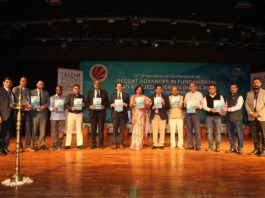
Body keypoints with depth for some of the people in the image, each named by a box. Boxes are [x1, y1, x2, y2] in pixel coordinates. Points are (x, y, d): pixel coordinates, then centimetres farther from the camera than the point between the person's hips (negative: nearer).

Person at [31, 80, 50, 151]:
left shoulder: (46, 93, 14)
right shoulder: (32, 92, 8)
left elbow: (48, 102, 9)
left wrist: (45, 106, -9)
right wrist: (31, 106, -14)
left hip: (43, 113, 2)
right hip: (35, 112, -2)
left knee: (43, 129, 3)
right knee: (35, 129, -1)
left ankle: (43, 144, 10)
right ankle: (35, 145, 6)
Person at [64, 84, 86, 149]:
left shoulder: (81, 97, 11)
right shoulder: (69, 96, 4)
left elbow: (84, 106, 15)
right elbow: (66, 105, -2)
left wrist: (83, 105, -8)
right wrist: (71, 108, -19)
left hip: (79, 114, 2)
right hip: (71, 114, -2)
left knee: (79, 130, 2)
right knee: (69, 130, -1)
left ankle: (79, 144, 6)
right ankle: (68, 144, 5)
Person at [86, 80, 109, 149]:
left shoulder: (104, 93, 9)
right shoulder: (90, 92, 12)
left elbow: (107, 102, 6)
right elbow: (87, 102, 8)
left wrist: (104, 106, -13)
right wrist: (90, 106, -11)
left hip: (101, 112, -1)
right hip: (93, 112, 1)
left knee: (101, 129, -1)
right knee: (93, 129, 4)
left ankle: (101, 144, 7)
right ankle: (93, 144, 11)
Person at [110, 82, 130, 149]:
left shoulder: (126, 95, 12)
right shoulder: (113, 95, 15)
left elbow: (129, 105, 8)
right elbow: (110, 104, 10)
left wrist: (125, 104, -13)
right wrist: (112, 105, -11)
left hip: (123, 114, 0)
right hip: (115, 114, 0)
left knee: (122, 130, 0)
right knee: (115, 130, 0)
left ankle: (121, 143, 8)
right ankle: (114, 143, 8)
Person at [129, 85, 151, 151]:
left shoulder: (144, 97, 10)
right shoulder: (133, 97, 10)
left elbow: (148, 107, 10)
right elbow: (130, 106, 5)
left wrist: (145, 105, -10)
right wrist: (132, 104, -14)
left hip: (142, 114, 1)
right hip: (135, 114, -1)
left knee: (141, 129, -4)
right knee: (135, 129, -8)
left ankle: (139, 145, 1)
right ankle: (134, 145, -4)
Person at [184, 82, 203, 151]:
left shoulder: (199, 94, 7)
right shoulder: (187, 94, 15)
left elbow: (202, 104, 4)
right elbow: (184, 103, 15)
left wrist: (198, 106, -15)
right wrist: (185, 105, -7)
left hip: (196, 112, -3)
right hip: (188, 113, 3)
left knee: (197, 130, -7)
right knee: (189, 130, 4)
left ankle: (198, 146, 0)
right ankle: (190, 145, 11)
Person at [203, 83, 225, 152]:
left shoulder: (220, 96, 7)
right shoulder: (206, 97, 7)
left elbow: (223, 105, 1)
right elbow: (204, 106, -3)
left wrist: (221, 111, -19)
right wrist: (210, 109, -21)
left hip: (217, 116, 0)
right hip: (209, 116, 0)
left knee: (218, 132, 1)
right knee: (209, 132, 4)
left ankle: (217, 147, 9)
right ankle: (210, 146, 12)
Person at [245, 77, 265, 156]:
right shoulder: (249, 93, 15)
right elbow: (246, 104, 9)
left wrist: (259, 113, -14)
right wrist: (250, 112, -8)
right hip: (252, 117, 4)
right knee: (254, 134, 6)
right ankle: (257, 148, 16)